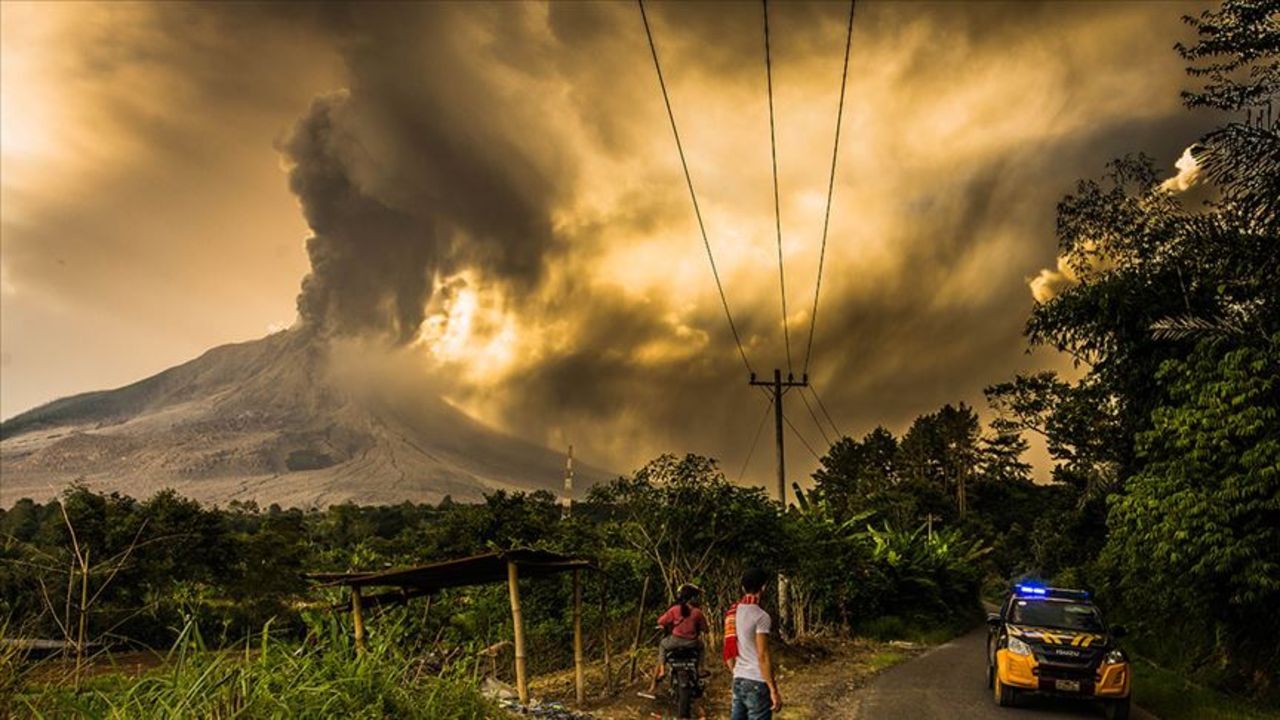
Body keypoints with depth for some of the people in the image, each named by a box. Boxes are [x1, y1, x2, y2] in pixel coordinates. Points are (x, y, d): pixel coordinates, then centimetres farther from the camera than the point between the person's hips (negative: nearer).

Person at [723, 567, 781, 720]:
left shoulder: (732, 613, 9)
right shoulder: (761, 616, -15)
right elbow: (763, 656, -18)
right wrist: (774, 690, -14)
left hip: (738, 680, 8)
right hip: (757, 683, -8)